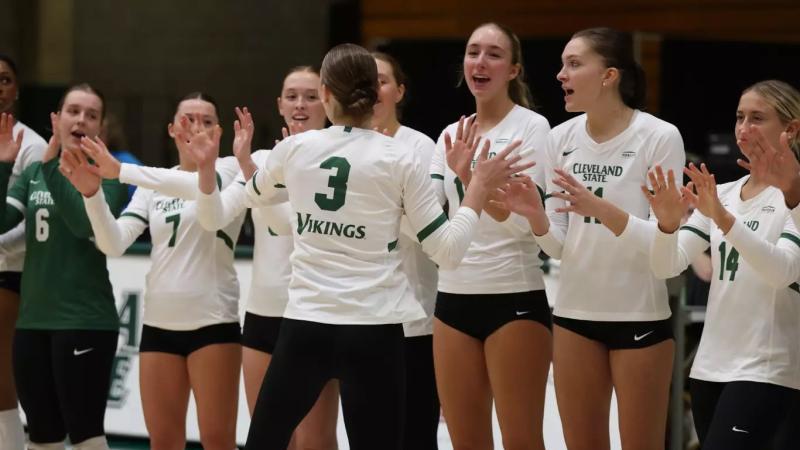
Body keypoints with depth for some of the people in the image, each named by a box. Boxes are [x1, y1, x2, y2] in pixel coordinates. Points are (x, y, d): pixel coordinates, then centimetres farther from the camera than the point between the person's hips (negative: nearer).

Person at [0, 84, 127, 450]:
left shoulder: (107, 175, -4)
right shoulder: (34, 172, 12)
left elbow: (86, 225, -21)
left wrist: (52, 166, -20)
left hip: (85, 321, -6)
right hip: (33, 320, 6)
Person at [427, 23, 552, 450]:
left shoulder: (531, 126, -5)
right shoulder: (450, 135, 12)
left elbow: (524, 220, -16)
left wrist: (471, 177, -27)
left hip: (514, 299, -6)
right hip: (454, 298, 6)